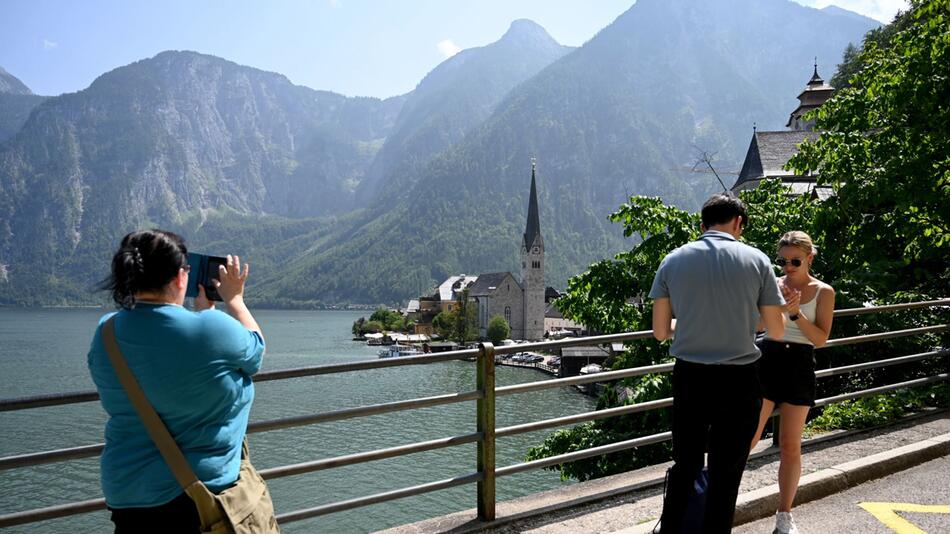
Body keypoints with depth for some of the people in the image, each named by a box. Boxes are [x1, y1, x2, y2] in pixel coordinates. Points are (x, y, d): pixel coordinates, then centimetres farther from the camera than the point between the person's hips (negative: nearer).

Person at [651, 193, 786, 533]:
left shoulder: (673, 261, -1)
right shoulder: (756, 260, -5)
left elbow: (660, 332, 1)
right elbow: (776, 329, 1)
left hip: (689, 377, 2)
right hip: (738, 380, -2)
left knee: (684, 466, 18)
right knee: (725, 474, 10)